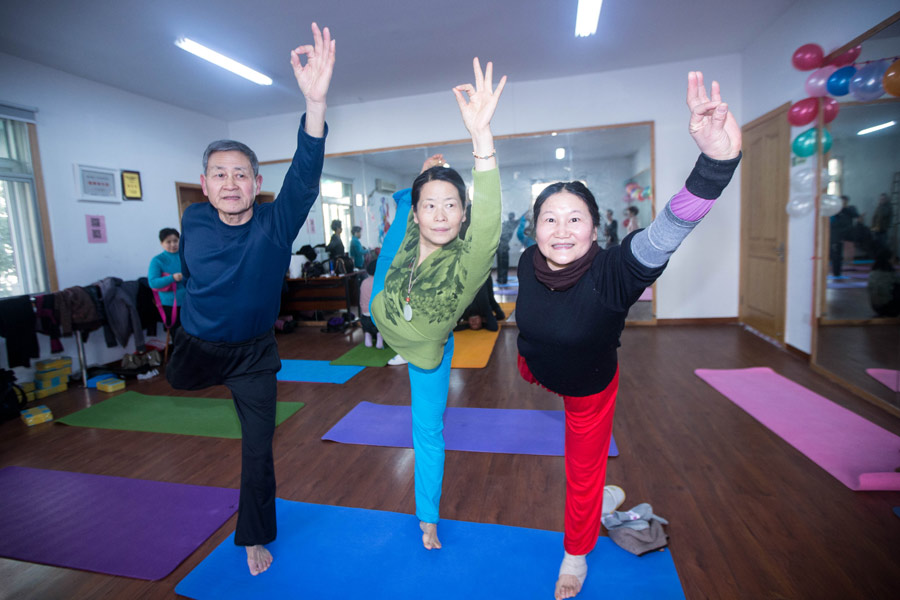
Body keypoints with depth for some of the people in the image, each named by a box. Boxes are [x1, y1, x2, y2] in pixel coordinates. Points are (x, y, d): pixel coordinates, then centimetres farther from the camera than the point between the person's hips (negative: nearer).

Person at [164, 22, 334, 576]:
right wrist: (191, 318, 16)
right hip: (199, 346, 3)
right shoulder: (194, 221, -11)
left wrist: (316, 103, -53)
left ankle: (255, 538, 32)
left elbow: (305, 175, -40)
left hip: (255, 353, -3)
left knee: (258, 450, 7)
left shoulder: (276, 224, -22)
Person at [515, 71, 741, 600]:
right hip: (538, 368, 3)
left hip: (590, 390, -2)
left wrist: (718, 162, -69)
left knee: (584, 474, 16)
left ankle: (577, 554, 46)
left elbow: (668, 231, -55)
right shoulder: (528, 263, -25)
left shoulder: (612, 273, -38)